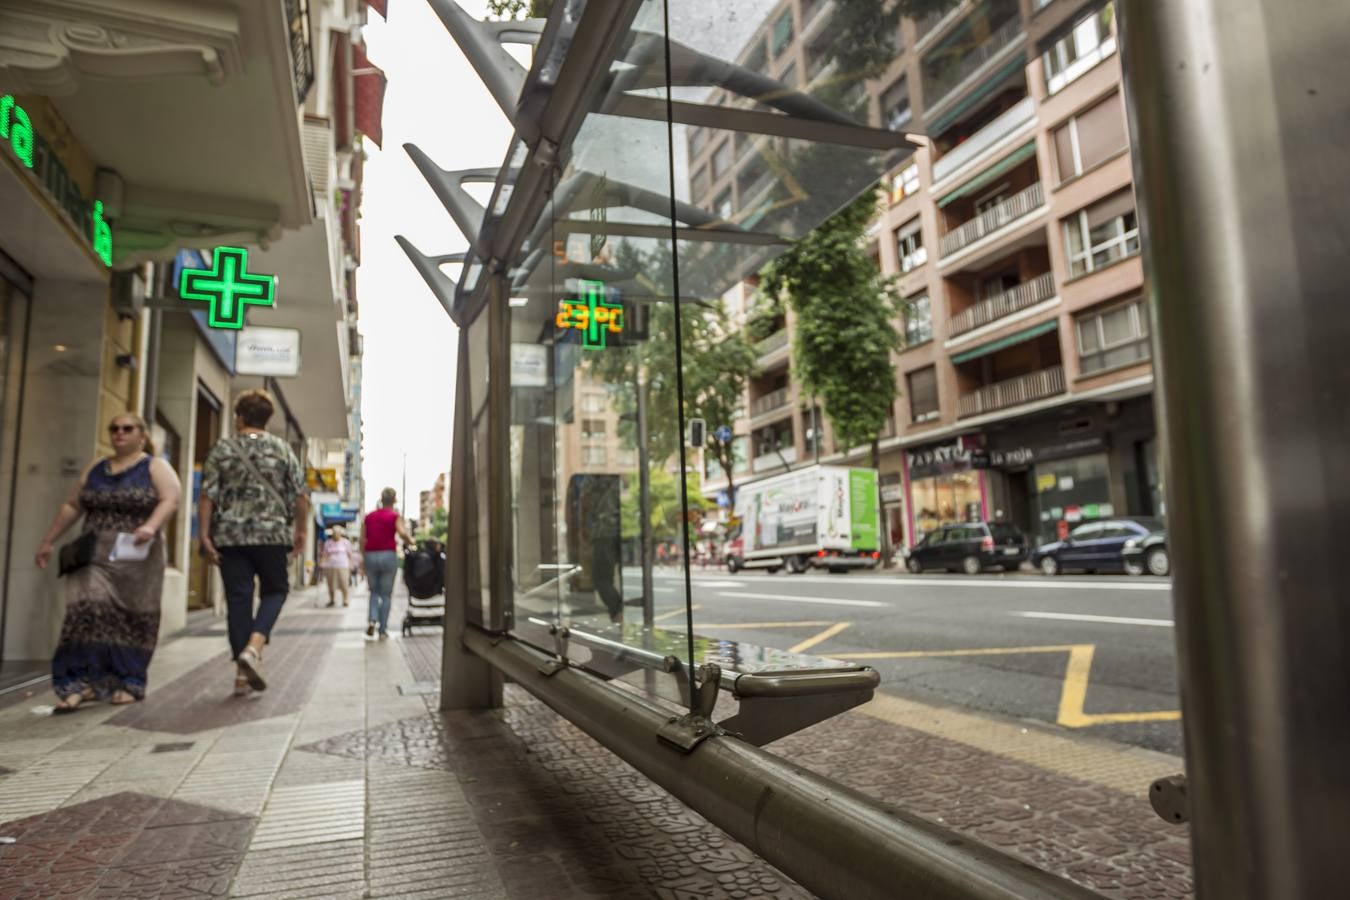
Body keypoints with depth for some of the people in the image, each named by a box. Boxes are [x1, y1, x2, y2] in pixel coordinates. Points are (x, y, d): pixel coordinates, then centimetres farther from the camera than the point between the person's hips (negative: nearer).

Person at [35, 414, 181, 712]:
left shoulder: (156, 467, 2)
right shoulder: (95, 468, 17)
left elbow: (170, 500, -14)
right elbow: (72, 506, 21)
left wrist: (151, 526, -31)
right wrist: (48, 541, 17)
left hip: (137, 556, -3)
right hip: (95, 554, 3)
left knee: (134, 619, 1)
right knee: (87, 611, -12)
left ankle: (129, 683, 11)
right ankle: (81, 682, -9)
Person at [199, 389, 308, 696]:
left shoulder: (222, 449, 4)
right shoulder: (281, 449, 3)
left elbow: (207, 496, -3)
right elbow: (300, 495, 0)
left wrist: (204, 535, 0)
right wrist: (300, 531, 10)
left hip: (230, 536, 1)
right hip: (272, 533, -1)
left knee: (238, 598, 6)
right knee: (275, 590, 14)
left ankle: (242, 672, 8)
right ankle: (253, 647, -10)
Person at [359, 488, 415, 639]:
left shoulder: (368, 517, 10)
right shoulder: (395, 516, -1)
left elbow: (362, 539, 7)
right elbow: (402, 533, -17)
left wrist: (363, 558, 14)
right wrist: (410, 541, 1)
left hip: (370, 556, 3)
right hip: (388, 555, -3)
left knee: (374, 591, 17)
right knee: (386, 594, 6)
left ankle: (372, 619, -5)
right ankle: (383, 629, 6)